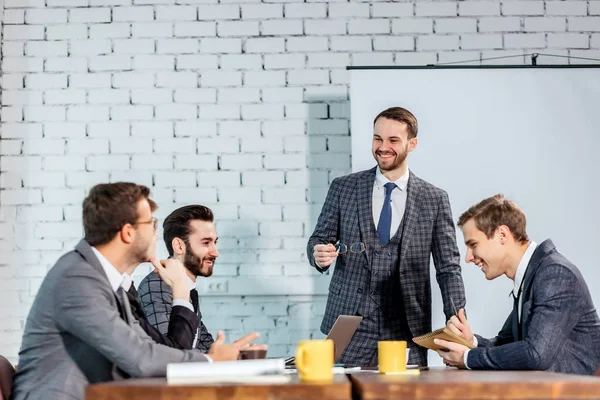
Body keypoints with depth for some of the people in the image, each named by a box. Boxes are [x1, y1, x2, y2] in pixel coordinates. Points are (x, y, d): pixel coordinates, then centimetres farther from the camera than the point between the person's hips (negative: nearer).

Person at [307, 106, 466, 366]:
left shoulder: (434, 199, 4)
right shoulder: (343, 188, 6)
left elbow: (448, 267, 3)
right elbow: (320, 239, 11)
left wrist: (457, 323, -9)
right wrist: (319, 254, -14)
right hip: (351, 326, 0)